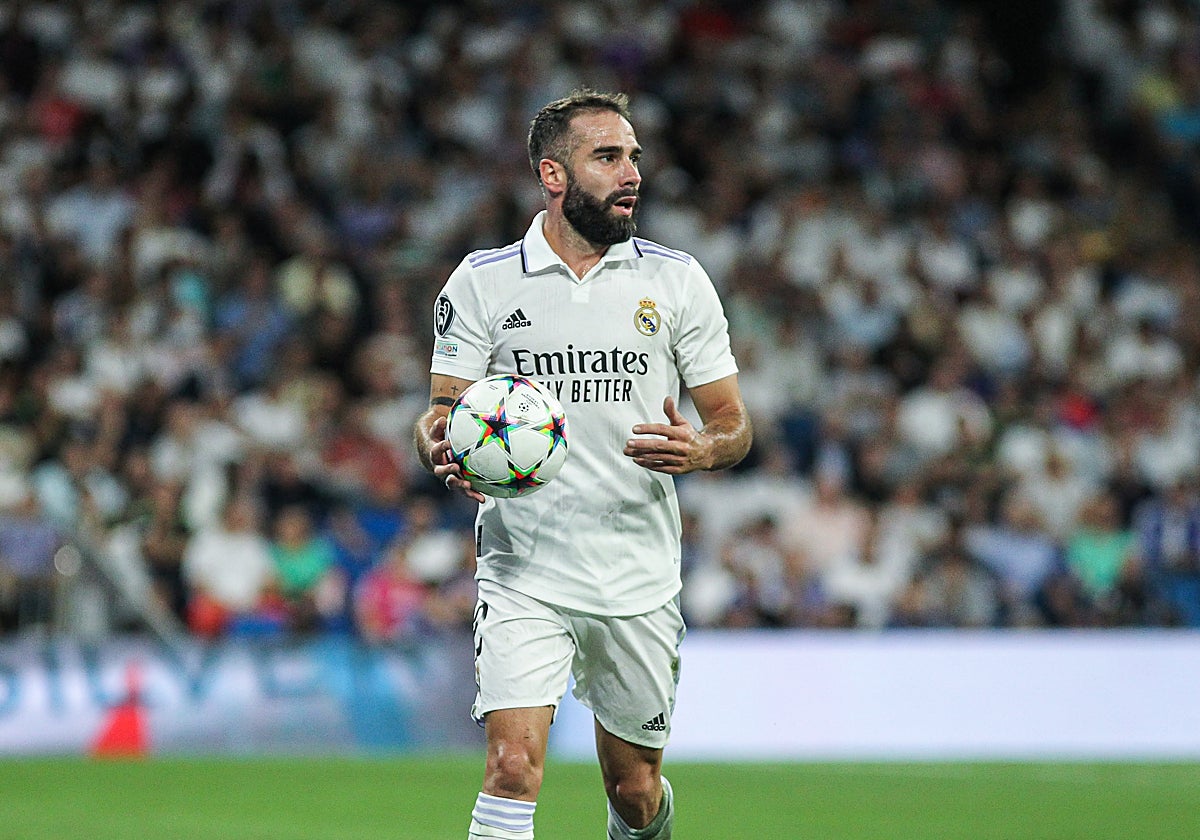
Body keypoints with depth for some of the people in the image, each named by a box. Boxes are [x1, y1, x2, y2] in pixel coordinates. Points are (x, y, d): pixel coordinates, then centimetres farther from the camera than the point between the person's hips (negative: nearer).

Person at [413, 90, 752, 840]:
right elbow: (441, 410, 4)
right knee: (515, 765, -20)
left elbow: (734, 423, 6)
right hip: (523, 573, -2)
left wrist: (702, 449, -18)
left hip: (639, 579, 2)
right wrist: (442, 449, -21)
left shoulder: (677, 279, 4)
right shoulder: (482, 282, 0)